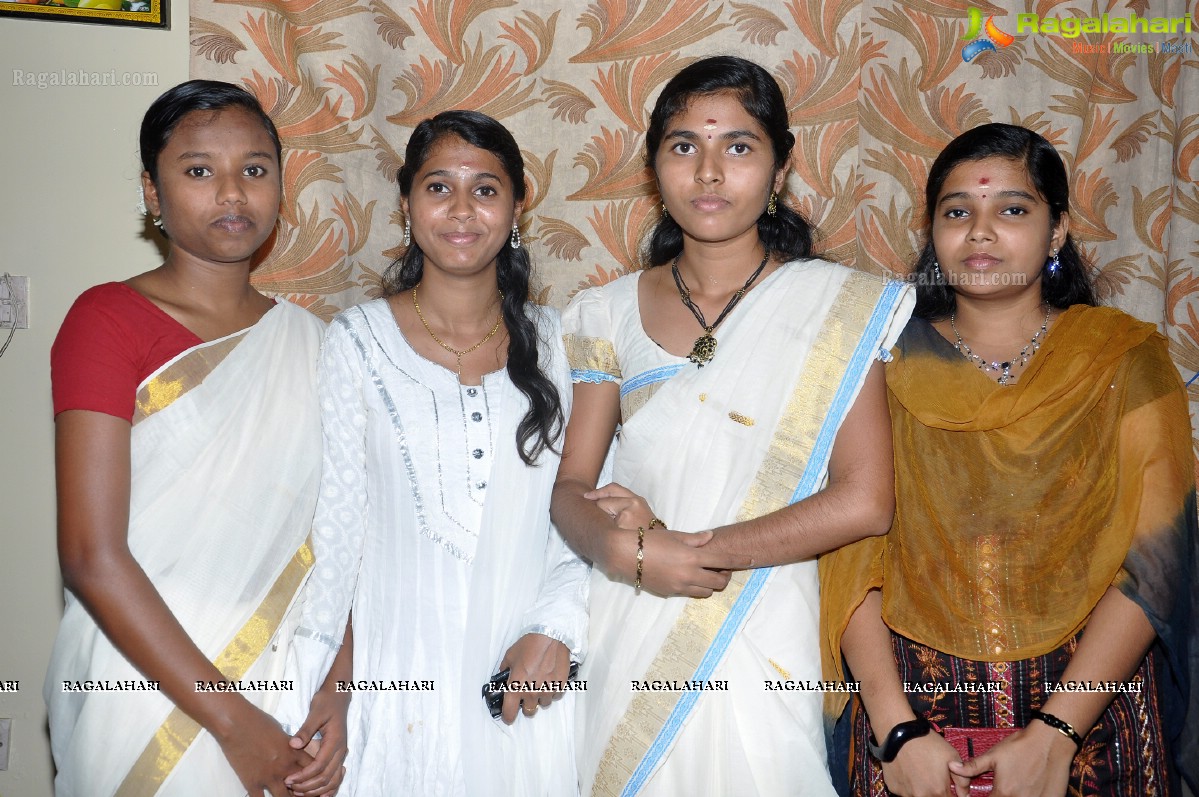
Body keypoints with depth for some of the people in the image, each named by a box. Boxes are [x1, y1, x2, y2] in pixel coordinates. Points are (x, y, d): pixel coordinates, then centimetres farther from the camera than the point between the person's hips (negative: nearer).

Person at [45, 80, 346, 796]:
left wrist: (338, 692, -9)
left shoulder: (311, 342, 5)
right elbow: (92, 558, -15)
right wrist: (231, 718, -16)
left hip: (286, 695, 4)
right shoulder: (108, 319, -9)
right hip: (145, 700, -4)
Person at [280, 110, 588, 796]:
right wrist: (320, 690, -3)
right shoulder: (359, 340, -4)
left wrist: (556, 630, -9)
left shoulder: (550, 340, 2)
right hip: (399, 682, -1)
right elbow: (334, 522, -3)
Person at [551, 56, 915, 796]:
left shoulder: (839, 307, -5)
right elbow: (572, 490, 3)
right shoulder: (612, 313, 5)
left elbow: (865, 501, -11)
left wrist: (697, 547, -13)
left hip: (760, 650, -2)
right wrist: (628, 550, -18)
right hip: (628, 644, 3)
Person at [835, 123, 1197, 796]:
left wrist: (1052, 736, -16)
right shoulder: (890, 364, -1)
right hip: (914, 706, 1)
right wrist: (896, 730, -15)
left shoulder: (1126, 358, -2)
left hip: (1087, 713, 0)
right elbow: (852, 551, -6)